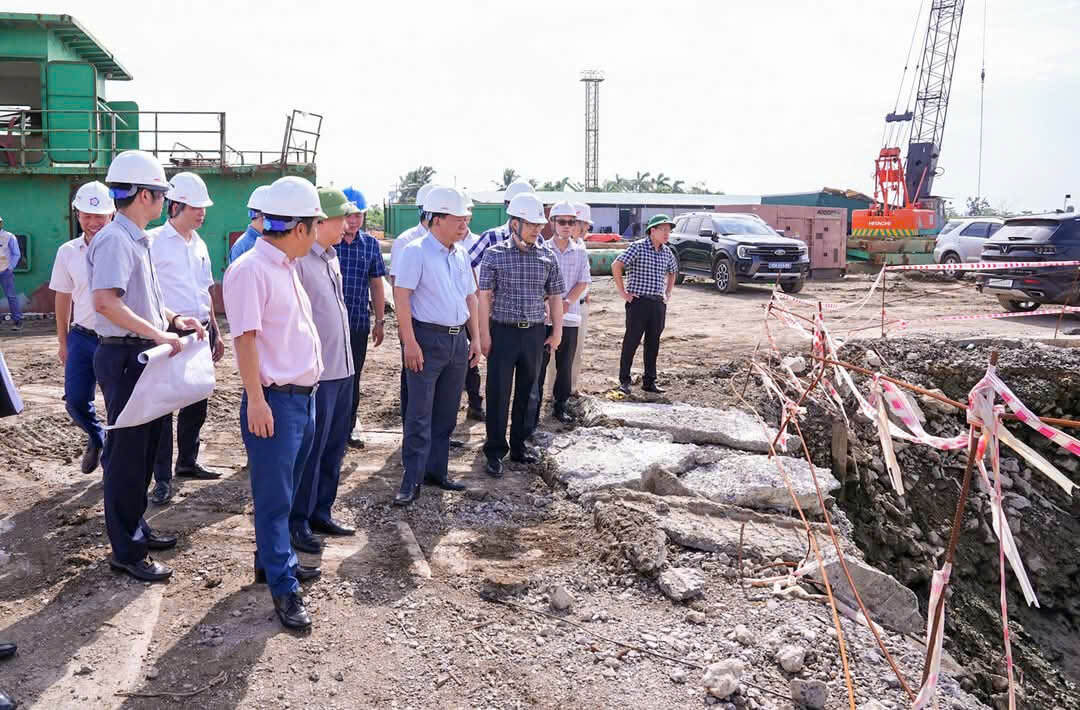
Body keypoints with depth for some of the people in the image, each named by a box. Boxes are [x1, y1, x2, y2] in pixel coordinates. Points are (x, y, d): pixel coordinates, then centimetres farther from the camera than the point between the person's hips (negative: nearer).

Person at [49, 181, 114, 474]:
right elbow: (63, 299, 13)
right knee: (75, 401, 7)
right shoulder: (68, 252, 3)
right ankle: (96, 438, 37)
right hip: (83, 337, 4)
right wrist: (63, 342, 15)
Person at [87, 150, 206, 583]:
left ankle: (136, 528, 33)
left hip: (144, 354, 10)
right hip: (124, 356, -10)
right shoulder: (115, 239, -16)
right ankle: (127, 551, 9)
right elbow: (105, 301, -28)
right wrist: (158, 333, -27)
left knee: (144, 448, 19)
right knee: (126, 454, -1)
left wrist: (175, 320, 10)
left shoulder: (137, 239, 15)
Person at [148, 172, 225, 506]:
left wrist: (215, 332, 21)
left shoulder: (198, 244, 14)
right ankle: (162, 479, 2)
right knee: (162, 406, -4)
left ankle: (187, 461, 31)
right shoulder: (154, 242, -9)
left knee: (196, 402, 15)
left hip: (200, 332, 8)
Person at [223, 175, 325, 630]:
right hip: (274, 401, -9)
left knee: (284, 491, 19)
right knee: (273, 497, 0)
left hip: (303, 396, 9)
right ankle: (284, 588, 8)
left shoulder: (285, 267, 14)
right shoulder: (249, 269, -15)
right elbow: (245, 338, -19)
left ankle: (273, 560, 34)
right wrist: (256, 400, -21)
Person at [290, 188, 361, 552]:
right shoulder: (299, 259, -16)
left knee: (334, 447, 16)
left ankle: (321, 512, 30)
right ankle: (297, 522, 15)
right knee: (310, 450, 1)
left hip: (343, 368, 9)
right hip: (316, 372, -9)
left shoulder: (331, 257, 13)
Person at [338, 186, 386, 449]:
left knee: (353, 378, 13)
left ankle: (348, 427, 26)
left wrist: (380, 321, 11)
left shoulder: (370, 244, 6)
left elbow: (376, 284, 12)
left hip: (359, 322, 4)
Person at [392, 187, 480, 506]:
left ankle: (437, 470, 25)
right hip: (428, 339, -7)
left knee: (446, 413, 13)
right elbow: (401, 296, -14)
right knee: (420, 414, -4)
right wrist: (410, 343, -18)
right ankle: (411, 480, 2)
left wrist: (475, 338, 13)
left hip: (458, 341, 7)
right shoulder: (416, 252, -9)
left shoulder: (461, 255, 12)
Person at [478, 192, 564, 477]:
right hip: (503, 332, -3)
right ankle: (495, 452, 10)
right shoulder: (495, 254, -4)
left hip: (535, 333, 3)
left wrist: (557, 330, 8)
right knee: (498, 393, 0)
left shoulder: (547, 257, 5)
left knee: (527, 393, 11)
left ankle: (519, 446, 24)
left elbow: (555, 296, 11)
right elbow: (484, 296, -4)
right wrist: (484, 334, -8)